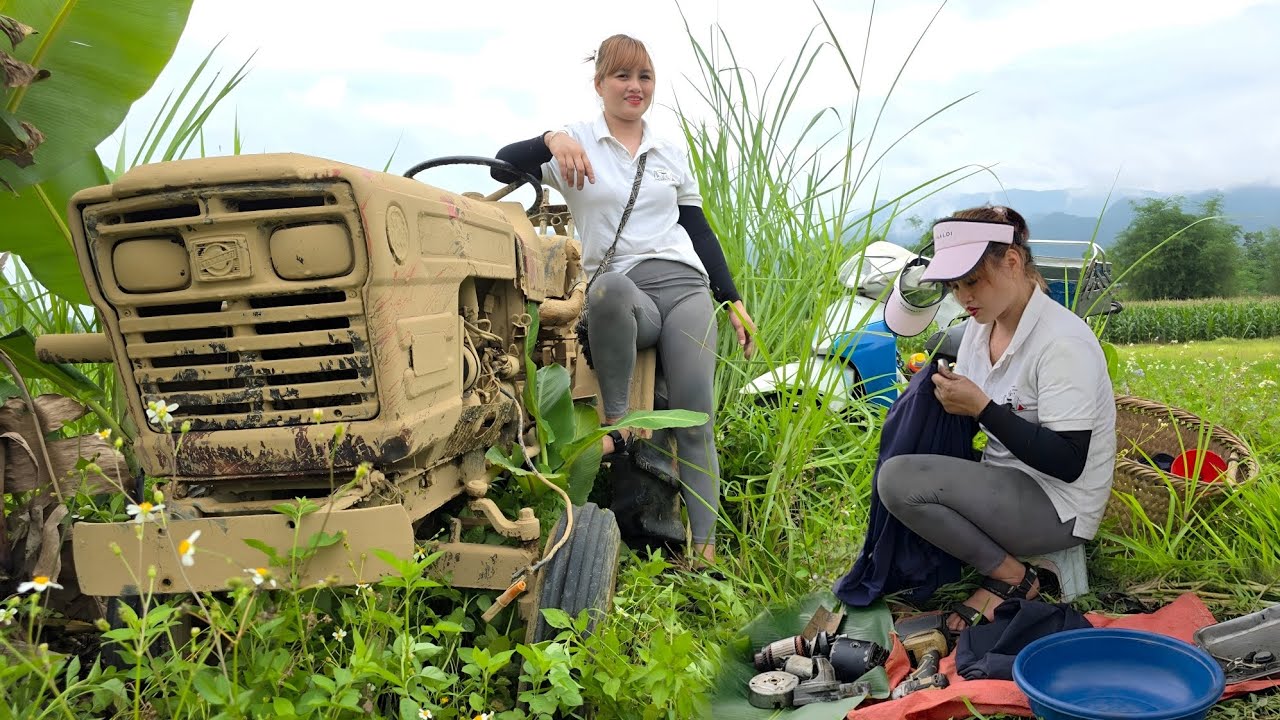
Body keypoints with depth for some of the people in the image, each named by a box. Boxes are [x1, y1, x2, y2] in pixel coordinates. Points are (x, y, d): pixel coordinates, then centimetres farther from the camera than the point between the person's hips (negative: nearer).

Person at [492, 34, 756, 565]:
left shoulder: (671, 153, 18)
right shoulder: (577, 143, 7)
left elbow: (700, 231, 20)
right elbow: (502, 167, -8)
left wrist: (733, 301, 16)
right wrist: (551, 140, -27)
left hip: (683, 286, 3)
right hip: (619, 295, -3)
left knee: (695, 420, -9)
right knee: (609, 287, -41)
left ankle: (705, 549, -3)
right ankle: (618, 423, -25)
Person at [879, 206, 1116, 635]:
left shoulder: (1063, 343, -21)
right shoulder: (980, 326, 4)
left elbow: (1067, 463, -24)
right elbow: (967, 420, 14)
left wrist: (981, 407, -27)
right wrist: (947, 393, -9)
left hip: (1060, 508, -9)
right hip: (1006, 486, 9)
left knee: (899, 479, -24)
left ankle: (1011, 577, -6)